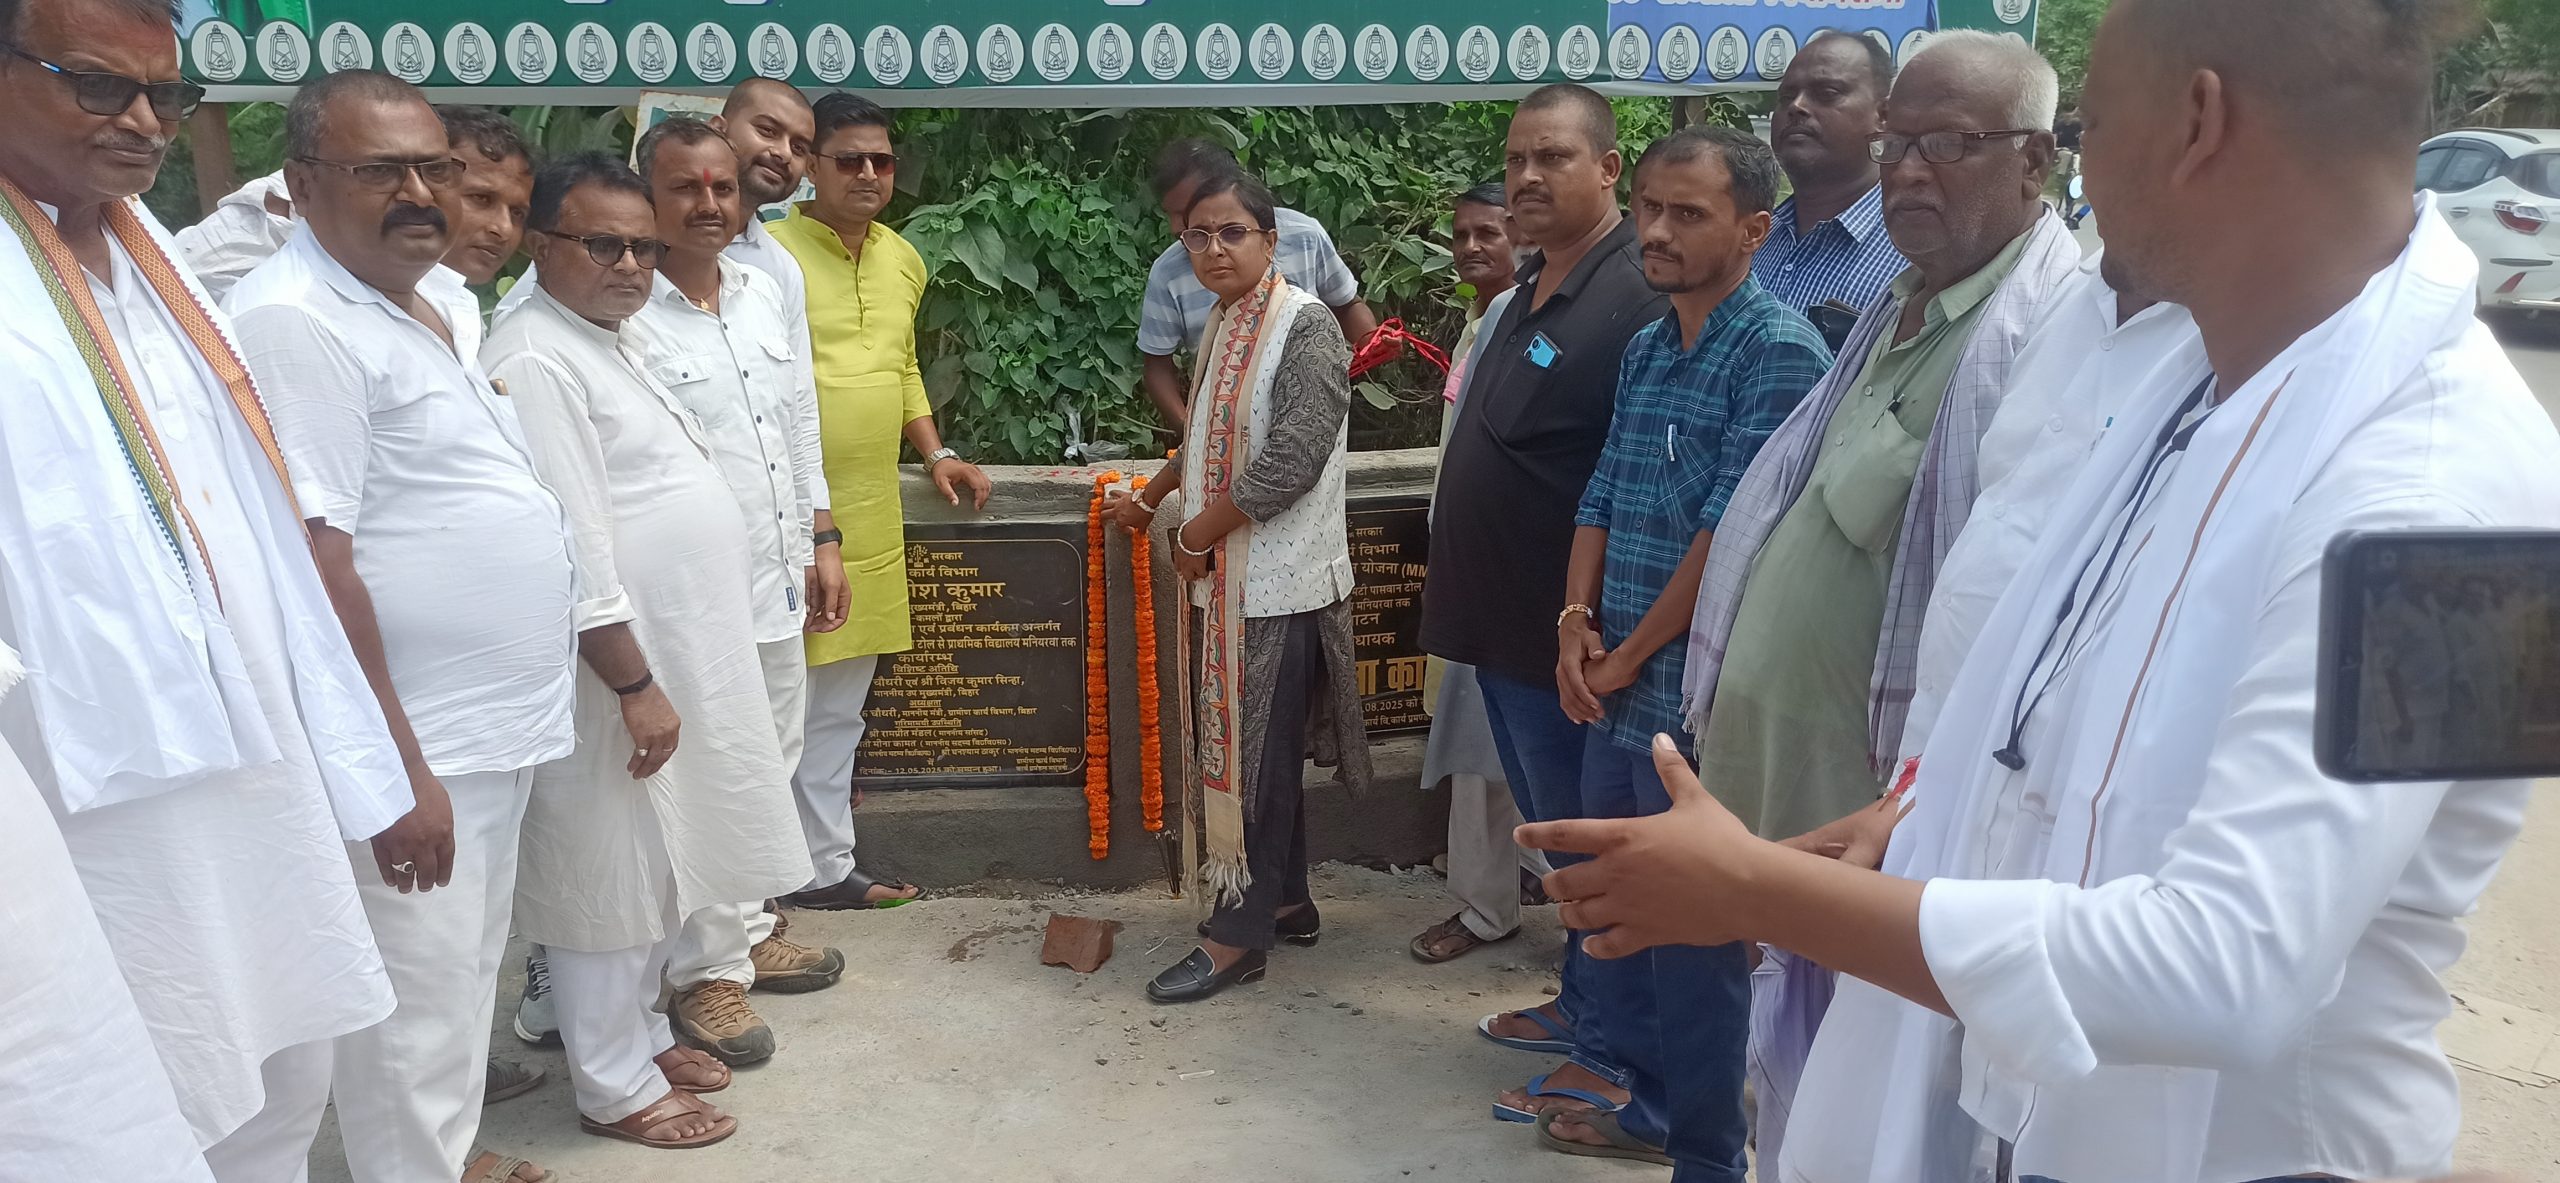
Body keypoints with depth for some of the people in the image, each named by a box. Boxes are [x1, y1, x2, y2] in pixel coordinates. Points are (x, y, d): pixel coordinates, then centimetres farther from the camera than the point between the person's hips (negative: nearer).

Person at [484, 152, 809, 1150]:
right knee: (613, 879, 3)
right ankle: (616, 1087, 17)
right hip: (617, 668, -10)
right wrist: (634, 683, -22)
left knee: (661, 869, 19)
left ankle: (641, 1033, 34)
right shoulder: (535, 360, -18)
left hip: (676, 656, 10)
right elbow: (571, 547, -23)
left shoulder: (608, 341, 13)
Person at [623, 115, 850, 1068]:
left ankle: (747, 931, 34)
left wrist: (822, 543, 14)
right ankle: (708, 973, 16)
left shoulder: (767, 297, 9)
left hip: (778, 579, 8)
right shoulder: (625, 317, -15)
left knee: (769, 766, 17)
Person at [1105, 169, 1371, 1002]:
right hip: (1230, 578, 8)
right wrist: (1149, 499, 35)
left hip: (1280, 580, -8)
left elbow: (1291, 461, -23)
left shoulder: (1306, 327, -15)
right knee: (1249, 745, 14)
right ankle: (1285, 901, 28)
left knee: (1258, 751, -2)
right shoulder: (1224, 326, 11)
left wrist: (1195, 536, -14)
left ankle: (1239, 936, 7)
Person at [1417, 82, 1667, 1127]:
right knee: (1553, 834, 20)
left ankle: (1609, 1055, 20)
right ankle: (1581, 1002, 37)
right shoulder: (1529, 292, 11)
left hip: (1563, 636, -9)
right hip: (1504, 622, 9)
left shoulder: (1635, 299, -19)